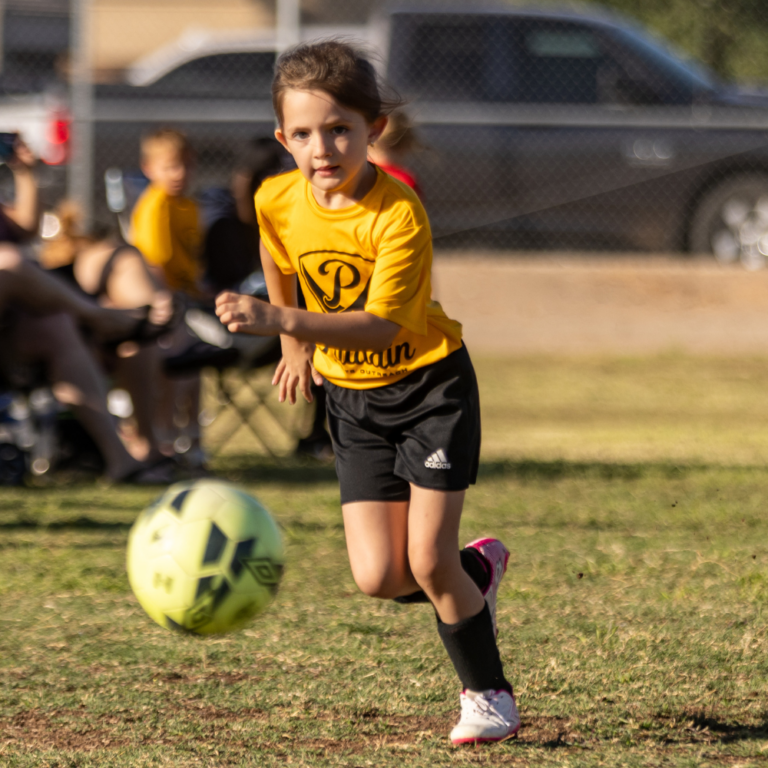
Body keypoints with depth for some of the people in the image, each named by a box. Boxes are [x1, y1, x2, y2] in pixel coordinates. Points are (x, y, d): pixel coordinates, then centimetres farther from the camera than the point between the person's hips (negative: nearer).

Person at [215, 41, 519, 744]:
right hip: (352, 397, 5)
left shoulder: (398, 214, -25)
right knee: (379, 577, -7)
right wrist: (296, 347, 23)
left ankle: (489, 696, 10)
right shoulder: (278, 202, -9)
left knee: (427, 560, -11)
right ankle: (476, 570, 27)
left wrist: (281, 320, -44)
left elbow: (382, 323, -34)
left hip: (431, 384, -5)